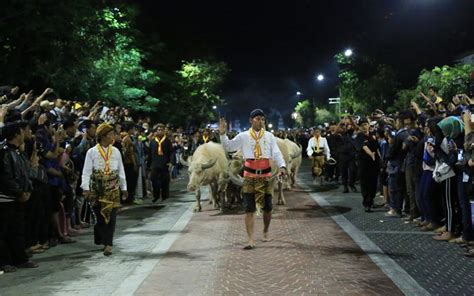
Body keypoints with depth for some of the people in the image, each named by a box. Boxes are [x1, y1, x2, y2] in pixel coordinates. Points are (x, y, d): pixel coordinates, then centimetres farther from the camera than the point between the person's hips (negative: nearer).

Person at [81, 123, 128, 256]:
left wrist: (124, 188, 14)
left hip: (113, 189, 2)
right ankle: (100, 240, 24)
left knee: (111, 216, -5)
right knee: (99, 215, 5)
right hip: (97, 188, -2)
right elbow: (86, 171, -4)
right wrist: (85, 188, -14)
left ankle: (108, 244, -4)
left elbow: (121, 171, 12)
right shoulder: (92, 152, -2)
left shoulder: (116, 151, 6)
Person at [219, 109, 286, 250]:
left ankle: (265, 232, 35)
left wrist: (282, 166, -18)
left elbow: (276, 153, -1)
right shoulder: (243, 136, 1)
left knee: (267, 207, 11)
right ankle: (251, 239, -4)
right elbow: (228, 147, 2)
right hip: (250, 176, -2)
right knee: (249, 209, -5)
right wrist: (223, 134, -13)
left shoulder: (269, 136, 5)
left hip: (266, 175, 2)